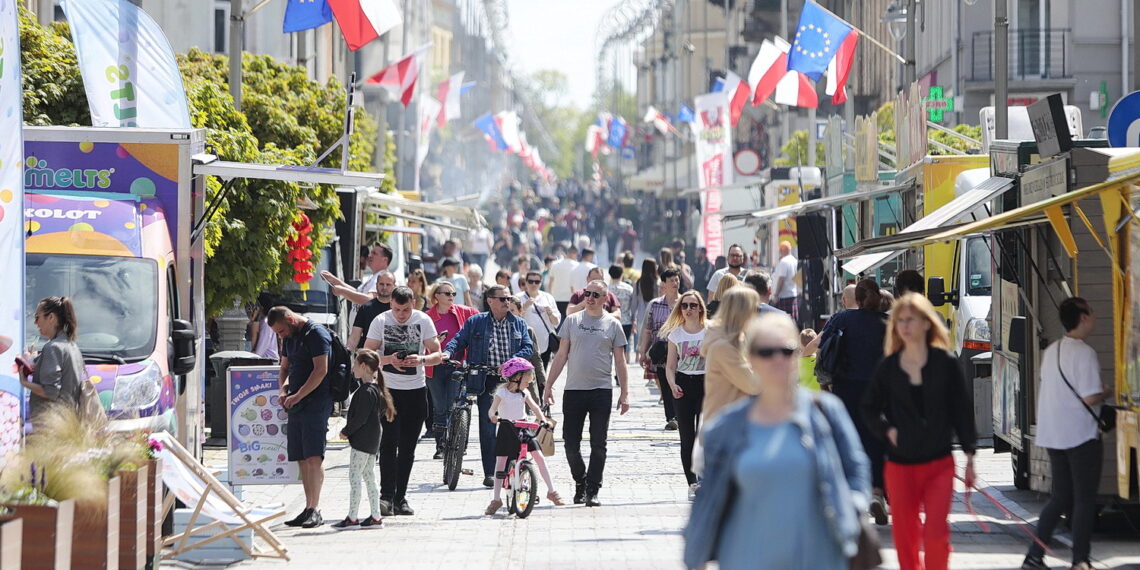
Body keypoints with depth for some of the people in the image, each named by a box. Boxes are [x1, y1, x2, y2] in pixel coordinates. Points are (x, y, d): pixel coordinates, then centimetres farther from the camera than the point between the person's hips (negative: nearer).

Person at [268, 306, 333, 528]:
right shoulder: (289, 338, 18)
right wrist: (284, 389, 6)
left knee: (314, 457, -14)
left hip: (316, 403, -9)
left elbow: (321, 370, -16)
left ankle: (315, 509, -17)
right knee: (302, 459, 7)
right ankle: (309, 508, 11)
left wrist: (298, 396, -15)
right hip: (297, 404, 9)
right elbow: (285, 368, 27)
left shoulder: (316, 333, -9)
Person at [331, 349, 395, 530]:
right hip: (372, 441, 10)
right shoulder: (377, 389, 12)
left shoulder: (366, 391, -17)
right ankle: (376, 516, 14)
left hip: (361, 440, -10)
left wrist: (346, 431, -8)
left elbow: (360, 418, -21)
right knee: (369, 478, 13)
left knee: (354, 478, -6)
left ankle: (352, 518, -5)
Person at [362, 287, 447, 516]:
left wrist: (421, 359, -20)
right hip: (388, 389, -2)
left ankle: (401, 497, 15)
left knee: (408, 447, 7)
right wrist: (388, 359, -21)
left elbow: (437, 355, 2)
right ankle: (386, 496, -16)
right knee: (389, 443, -14)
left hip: (416, 391, 2)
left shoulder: (423, 321, 0)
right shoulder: (380, 321, -3)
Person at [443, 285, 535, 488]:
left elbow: (528, 347, 3)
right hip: (486, 382, -1)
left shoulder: (519, 324, 10)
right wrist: (448, 353, -17)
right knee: (487, 427, -4)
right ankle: (489, 473, 0)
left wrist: (512, 362, -14)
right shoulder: (475, 322, 7)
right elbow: (459, 340, 4)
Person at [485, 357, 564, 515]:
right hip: (506, 430, -3)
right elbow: (492, 409, -20)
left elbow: (534, 407, 3)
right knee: (500, 462, -5)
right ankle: (497, 499, 2)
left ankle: (551, 491, 2)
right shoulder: (502, 392, -9)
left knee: (539, 457, -6)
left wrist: (543, 420, -15)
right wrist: (493, 416, -43)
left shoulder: (524, 393, 4)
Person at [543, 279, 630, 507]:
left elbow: (620, 361, 7)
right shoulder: (572, 321, 8)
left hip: (601, 391, -1)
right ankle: (580, 482, 22)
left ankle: (592, 491, 1)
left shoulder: (612, 324, 5)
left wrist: (624, 393, 2)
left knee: (598, 444, -3)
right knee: (571, 442, 3)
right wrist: (549, 385, 4)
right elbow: (561, 355, 10)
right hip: (573, 390, 1)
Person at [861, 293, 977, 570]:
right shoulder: (888, 366, 1)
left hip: (939, 463, -2)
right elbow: (869, 408, 12)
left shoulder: (946, 363, -3)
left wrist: (969, 455, 0)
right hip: (900, 464, 2)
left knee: (936, 532, -10)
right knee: (905, 535, 8)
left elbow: (962, 410, 1)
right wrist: (887, 430, -4)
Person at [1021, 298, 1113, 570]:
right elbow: (1089, 398, -19)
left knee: (1061, 497, 14)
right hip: (1081, 436, -8)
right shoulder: (1085, 353, -14)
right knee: (1085, 499, 2)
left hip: (1053, 435, 8)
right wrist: (1107, 393, -1)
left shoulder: (1051, 351, 11)